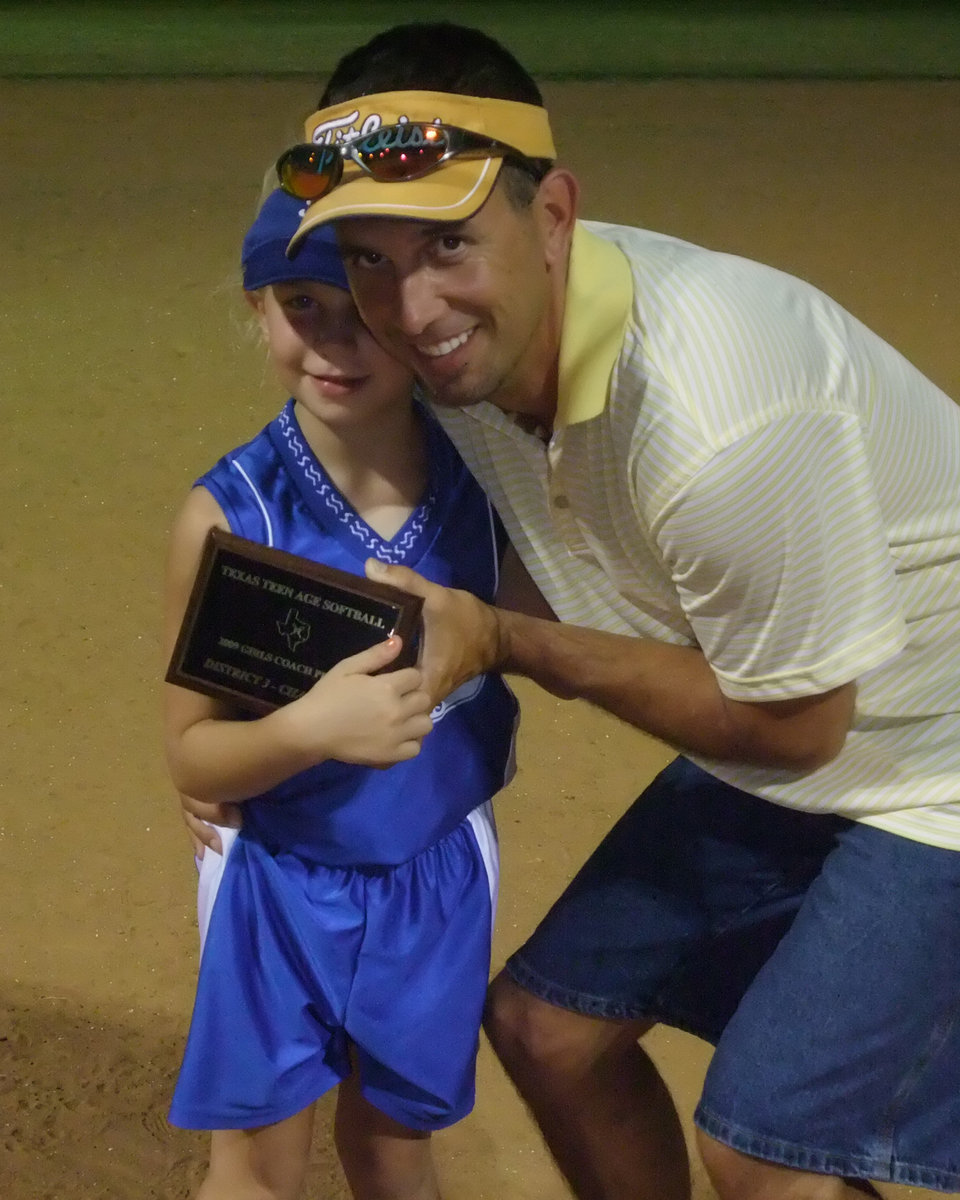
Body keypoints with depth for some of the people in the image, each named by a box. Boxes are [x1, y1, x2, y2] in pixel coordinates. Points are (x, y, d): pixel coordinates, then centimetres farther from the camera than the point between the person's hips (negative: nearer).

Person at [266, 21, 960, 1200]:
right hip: (768, 766, 8)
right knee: (544, 1020, 12)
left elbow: (792, 725, -23)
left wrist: (500, 641, -22)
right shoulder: (475, 327, -11)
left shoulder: (719, 418, -36)